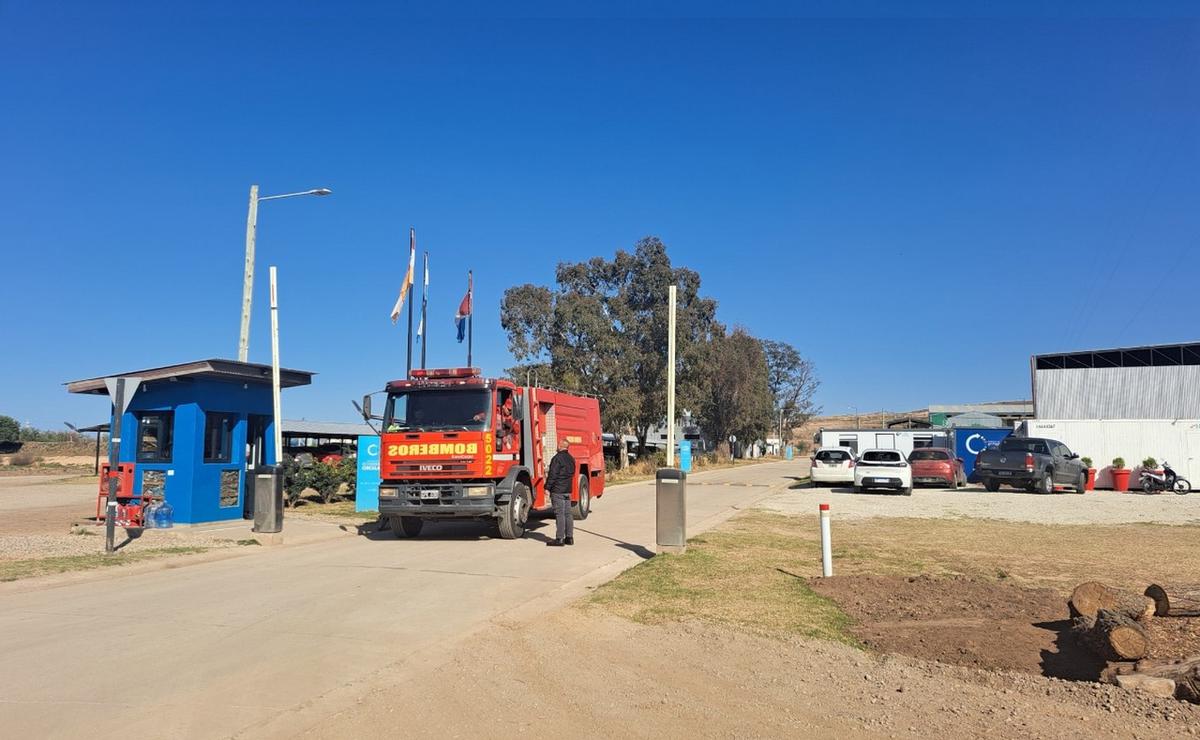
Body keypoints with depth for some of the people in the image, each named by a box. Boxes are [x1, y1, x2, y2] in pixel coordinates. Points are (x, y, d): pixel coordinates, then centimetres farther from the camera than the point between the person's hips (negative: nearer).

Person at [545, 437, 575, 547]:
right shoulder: (571, 459, 13)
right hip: (568, 490, 8)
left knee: (559, 514, -7)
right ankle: (569, 537, 15)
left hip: (557, 490, -8)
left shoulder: (557, 458, -14)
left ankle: (559, 538, -6)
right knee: (567, 514, 11)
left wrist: (548, 487, -10)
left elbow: (552, 475, -16)